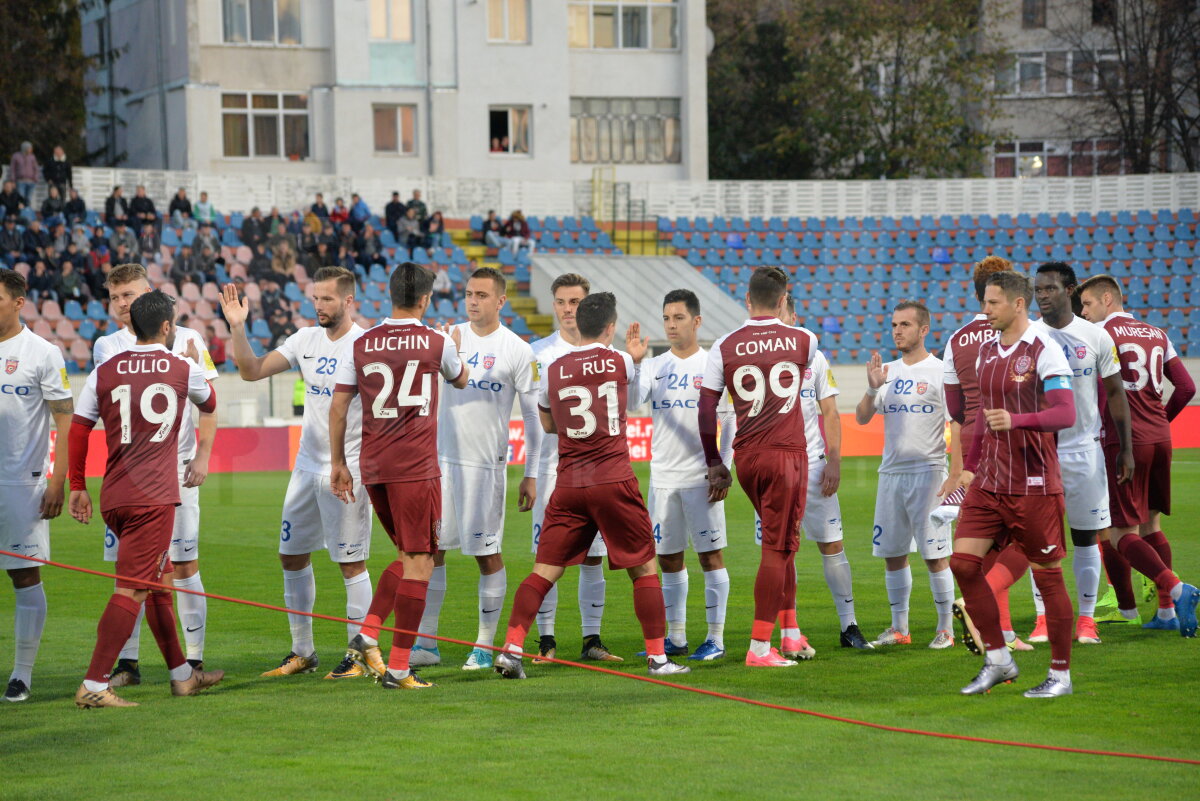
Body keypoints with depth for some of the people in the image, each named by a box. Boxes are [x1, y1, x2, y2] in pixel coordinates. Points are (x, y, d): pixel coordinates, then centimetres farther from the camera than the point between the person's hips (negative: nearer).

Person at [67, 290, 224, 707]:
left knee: (158, 583, 19)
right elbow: (209, 404, 24)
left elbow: (77, 429, 6)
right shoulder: (184, 369, 3)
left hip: (114, 497, 5)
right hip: (154, 496, -5)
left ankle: (182, 673, 29)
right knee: (132, 590, -8)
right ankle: (95, 685, -16)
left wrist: (77, 486, 14)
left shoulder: (104, 372, 7)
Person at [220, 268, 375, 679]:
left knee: (351, 563, -3)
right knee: (292, 556, 11)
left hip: (347, 471, -7)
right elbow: (252, 371, 6)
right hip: (307, 467, 7)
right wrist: (237, 327, -6)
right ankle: (302, 652, 22)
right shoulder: (306, 339, 8)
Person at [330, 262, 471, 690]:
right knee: (419, 563, -1)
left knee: (410, 556, 20)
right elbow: (460, 380, 20)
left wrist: (338, 462, 14)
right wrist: (455, 347, 41)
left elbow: (338, 406, 5)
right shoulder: (436, 342, -2)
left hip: (372, 466, 5)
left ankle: (367, 634, 4)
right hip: (415, 467, -5)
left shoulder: (362, 345, 6)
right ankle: (398, 667, -5)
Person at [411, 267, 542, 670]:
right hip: (441, 456, 4)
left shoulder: (517, 350, -4)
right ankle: (425, 643, 10)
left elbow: (533, 415, -1)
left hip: (486, 463, -4)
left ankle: (484, 647, 9)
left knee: (488, 554, 0)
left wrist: (531, 474, -4)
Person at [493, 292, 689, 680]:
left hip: (569, 486, 3)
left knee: (543, 571, 5)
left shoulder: (554, 370, 6)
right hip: (614, 481, -2)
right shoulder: (621, 362, 0)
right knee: (644, 569, 8)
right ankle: (657, 657, 8)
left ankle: (511, 648, -7)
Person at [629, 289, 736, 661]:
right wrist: (633, 362, -21)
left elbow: (732, 421, -1)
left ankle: (715, 638, 1)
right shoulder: (655, 366, 8)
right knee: (669, 559, 8)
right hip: (662, 477, 4)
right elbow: (632, 401, -7)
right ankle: (676, 639, 16)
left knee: (711, 555, -3)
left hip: (701, 477, -4)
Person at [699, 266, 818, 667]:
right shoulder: (802, 340, 0)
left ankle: (791, 632, 21)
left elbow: (706, 409, 2)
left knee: (780, 543, 19)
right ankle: (760, 646, -4)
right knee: (778, 548, -1)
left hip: (745, 457, 3)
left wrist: (714, 463, 11)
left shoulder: (725, 346, 1)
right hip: (787, 453, -3)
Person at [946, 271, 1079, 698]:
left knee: (1047, 574, 0)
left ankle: (1061, 674, 10)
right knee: (963, 562, -3)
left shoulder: (1043, 351, -11)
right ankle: (997, 659, 9)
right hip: (989, 482, 7)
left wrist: (1016, 420, -33)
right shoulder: (986, 350, 12)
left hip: (1034, 485, -7)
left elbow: (1066, 414, -19)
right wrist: (970, 466, 22)